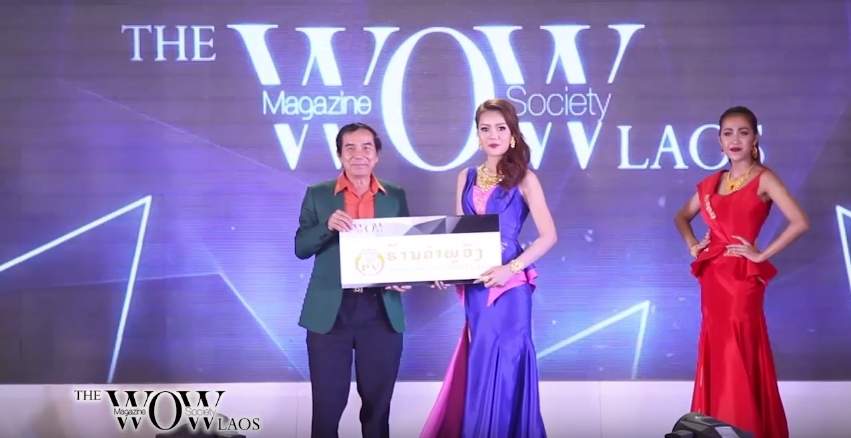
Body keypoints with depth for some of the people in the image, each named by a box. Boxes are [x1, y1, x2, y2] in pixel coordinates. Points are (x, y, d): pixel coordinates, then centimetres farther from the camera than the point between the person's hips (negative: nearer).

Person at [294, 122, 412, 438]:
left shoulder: (395, 196, 8)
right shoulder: (318, 194, 4)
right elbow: (301, 248, 0)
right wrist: (328, 226, -18)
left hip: (381, 312, 1)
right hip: (330, 311, -1)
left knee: (378, 401, 10)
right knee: (327, 401, 3)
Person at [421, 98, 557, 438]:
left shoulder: (523, 178, -3)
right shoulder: (467, 178, 11)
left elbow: (548, 235, -9)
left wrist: (510, 268, -19)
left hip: (509, 285, -4)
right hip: (474, 285, 4)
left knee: (501, 362, -1)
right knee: (479, 364, 9)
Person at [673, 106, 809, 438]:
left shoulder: (763, 179, -5)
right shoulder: (712, 182, 11)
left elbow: (800, 222, -17)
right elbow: (682, 217, 25)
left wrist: (762, 255, -14)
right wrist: (692, 246, 8)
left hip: (743, 277, -6)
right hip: (713, 276, 6)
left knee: (740, 356, -4)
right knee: (716, 354, 9)